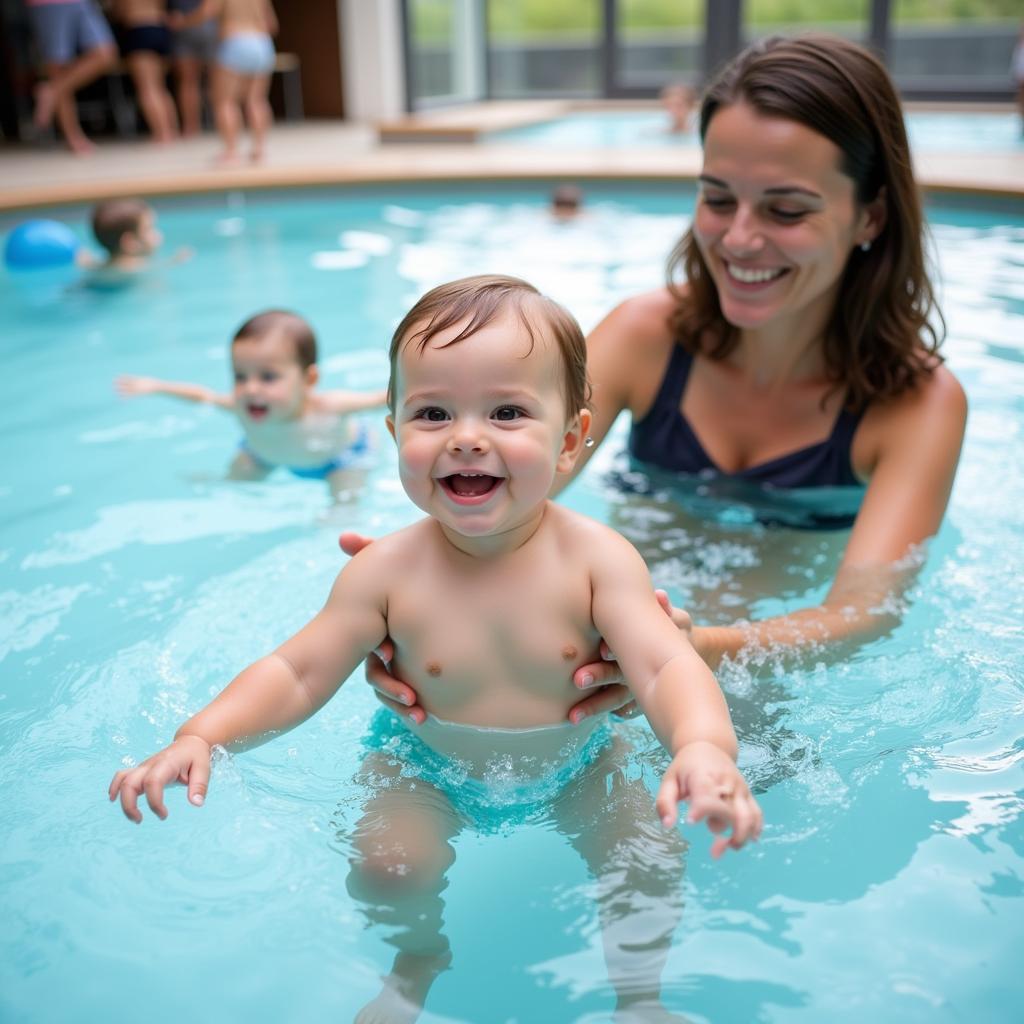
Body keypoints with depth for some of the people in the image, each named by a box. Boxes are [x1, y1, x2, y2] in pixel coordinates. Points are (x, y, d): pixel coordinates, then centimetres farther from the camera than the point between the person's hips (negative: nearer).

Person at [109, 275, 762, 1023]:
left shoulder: (596, 558, -22)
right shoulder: (386, 571, -21)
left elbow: (667, 667, -30)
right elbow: (296, 675, -15)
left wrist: (705, 746, -52)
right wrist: (202, 735, -32)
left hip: (574, 764, 0)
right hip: (431, 772, 0)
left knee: (650, 855, -15)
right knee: (385, 868, -20)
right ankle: (419, 961, 17)